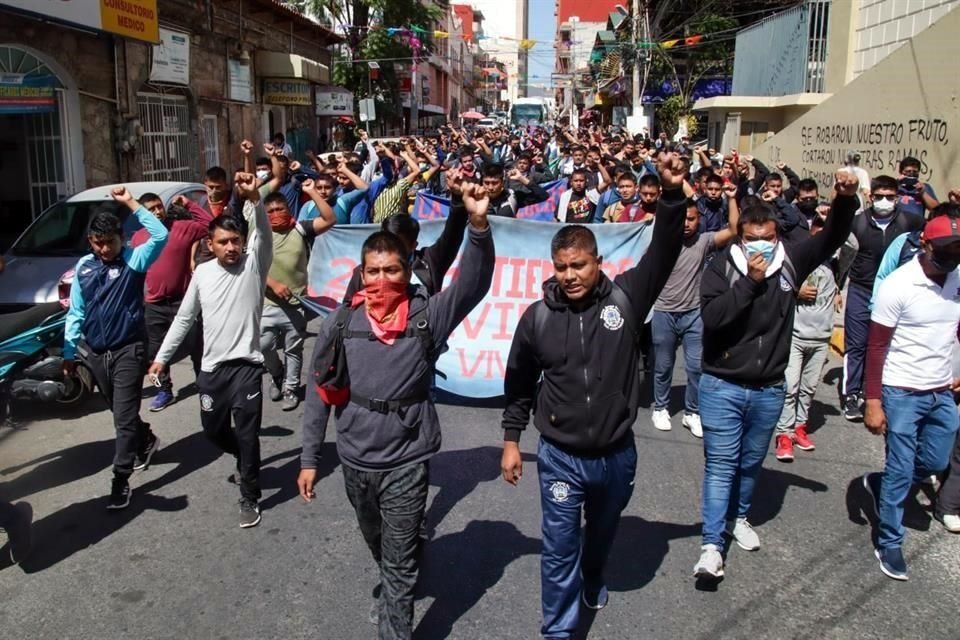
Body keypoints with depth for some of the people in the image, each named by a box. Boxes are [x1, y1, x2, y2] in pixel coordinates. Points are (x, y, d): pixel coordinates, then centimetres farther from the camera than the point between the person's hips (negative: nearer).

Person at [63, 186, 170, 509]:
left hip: (128, 350, -5)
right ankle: (146, 441, 46)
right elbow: (75, 312, 8)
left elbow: (160, 235, -27)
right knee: (119, 411, 20)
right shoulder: (84, 266, 5)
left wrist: (130, 203, -22)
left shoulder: (134, 260, -8)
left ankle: (121, 479, 1)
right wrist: (69, 352, 7)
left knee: (124, 416, -6)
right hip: (94, 352, 6)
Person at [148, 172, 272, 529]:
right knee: (213, 431, 16)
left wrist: (254, 198, -42)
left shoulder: (254, 264, -5)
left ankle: (249, 497, 16)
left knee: (247, 435, 0)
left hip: (247, 365, -4)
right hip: (211, 368, 4)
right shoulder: (202, 273, 5)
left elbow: (263, 233, -25)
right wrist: (162, 356, 12)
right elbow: (184, 318, 13)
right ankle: (247, 460, 46)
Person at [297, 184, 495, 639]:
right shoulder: (341, 323, -6)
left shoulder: (427, 315, -11)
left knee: (400, 562, 5)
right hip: (355, 459, 4)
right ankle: (395, 595, 57)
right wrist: (309, 457, 3)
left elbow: (474, 283, -25)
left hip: (407, 460, -4)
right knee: (378, 545, 28)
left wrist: (478, 224, -40)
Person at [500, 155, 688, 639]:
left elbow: (664, 252, -19)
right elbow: (519, 385, 2)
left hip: (617, 454, 2)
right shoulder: (537, 317, -9)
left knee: (602, 534, 27)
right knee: (559, 549, 7)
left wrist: (673, 195, -33)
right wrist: (511, 440, 5)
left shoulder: (625, 297, -10)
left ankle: (592, 582, 58)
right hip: (560, 457, -1)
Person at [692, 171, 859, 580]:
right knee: (720, 465, 0)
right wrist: (749, 281, -27)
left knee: (751, 463, 20)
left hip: (769, 389, 4)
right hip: (722, 386, -3)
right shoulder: (721, 267, -12)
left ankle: (739, 517, 42)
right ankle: (711, 544, 6)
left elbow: (832, 238, -1)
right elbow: (711, 317, -23)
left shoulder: (789, 263, -2)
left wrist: (845, 200, -19)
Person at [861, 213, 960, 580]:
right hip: (903, 393, -6)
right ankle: (889, 543, 20)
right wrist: (872, 403, -15)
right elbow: (876, 347, -13)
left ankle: (879, 484, 43)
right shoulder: (899, 285, -17)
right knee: (900, 471, 3)